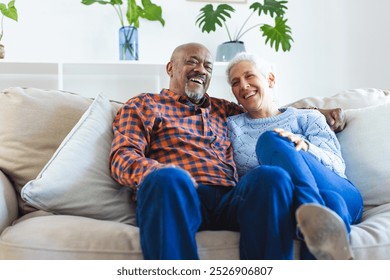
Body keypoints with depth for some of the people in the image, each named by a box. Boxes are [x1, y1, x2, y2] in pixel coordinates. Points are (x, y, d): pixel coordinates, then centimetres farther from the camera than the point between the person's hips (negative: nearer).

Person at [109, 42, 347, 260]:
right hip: (177, 197, -3)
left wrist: (324, 115, 30)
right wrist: (161, 173, -18)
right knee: (168, 178, -38)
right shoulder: (143, 105, 20)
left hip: (229, 200, 4)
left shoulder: (223, 110, 33)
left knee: (270, 177, -29)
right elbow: (122, 157, 6)